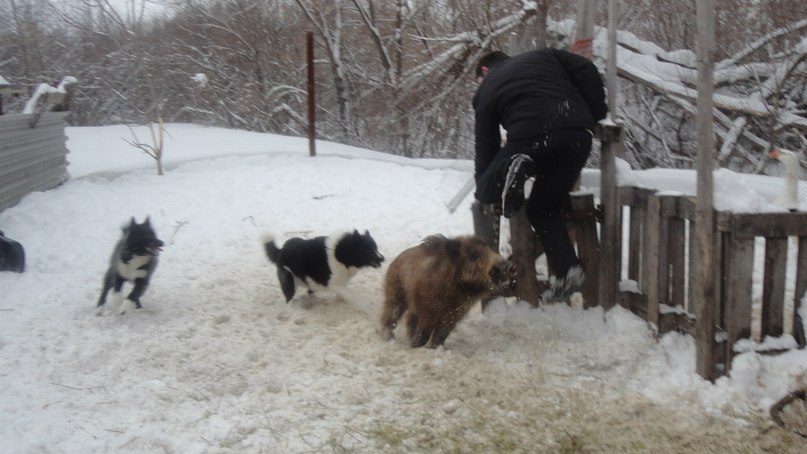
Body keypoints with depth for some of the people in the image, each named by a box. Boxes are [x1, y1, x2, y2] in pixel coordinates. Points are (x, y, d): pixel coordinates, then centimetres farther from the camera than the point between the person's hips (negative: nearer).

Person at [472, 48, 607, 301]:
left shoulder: (486, 91, 24)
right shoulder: (544, 56, 31)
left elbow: (486, 146, 23)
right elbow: (587, 71, 15)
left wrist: (483, 188, 33)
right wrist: (596, 117, 19)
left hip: (530, 139, -4)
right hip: (579, 135, 4)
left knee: (488, 191, 12)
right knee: (543, 207, 21)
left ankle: (515, 169, -20)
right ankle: (567, 271, 10)